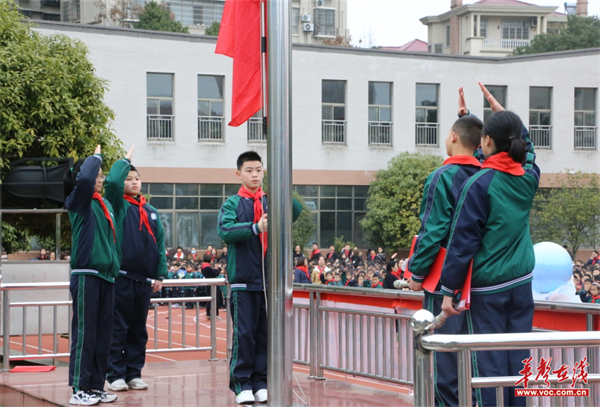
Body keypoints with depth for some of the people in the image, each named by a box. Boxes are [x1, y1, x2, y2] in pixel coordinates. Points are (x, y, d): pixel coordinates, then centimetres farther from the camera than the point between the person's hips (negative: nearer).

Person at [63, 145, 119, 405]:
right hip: (86, 275, -7)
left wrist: (116, 268, 16)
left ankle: (96, 386, 15)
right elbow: (84, 179, -25)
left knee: (103, 335, 9)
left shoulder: (106, 205, 17)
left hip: (106, 276, 7)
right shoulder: (78, 202, -4)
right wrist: (96, 157, -9)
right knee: (84, 333, -6)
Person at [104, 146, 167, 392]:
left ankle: (134, 374, 16)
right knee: (118, 329, -2)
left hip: (144, 280, 5)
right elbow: (112, 181, -19)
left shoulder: (151, 212, 15)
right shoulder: (118, 205, 1)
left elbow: (160, 243, 15)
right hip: (122, 278, -5)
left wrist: (160, 274, 8)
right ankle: (115, 375, 2)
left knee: (138, 330, 10)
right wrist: (126, 160, -4)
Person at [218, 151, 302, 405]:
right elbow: (225, 231, -14)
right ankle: (242, 384, 5)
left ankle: (261, 383, 12)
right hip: (243, 279, -3)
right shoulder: (232, 204, 3)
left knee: (266, 333, 5)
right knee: (244, 333, -2)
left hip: (270, 279, 3)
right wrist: (256, 227, -28)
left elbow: (296, 211, -8)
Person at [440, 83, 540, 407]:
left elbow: (462, 242, -12)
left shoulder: (479, 184, -13)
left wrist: (448, 291, -8)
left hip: (487, 287, -5)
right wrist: (500, 110, 28)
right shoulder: (528, 177, 2)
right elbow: (526, 145, 27)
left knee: (489, 363, -2)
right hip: (521, 283, 5)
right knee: (518, 361, 9)